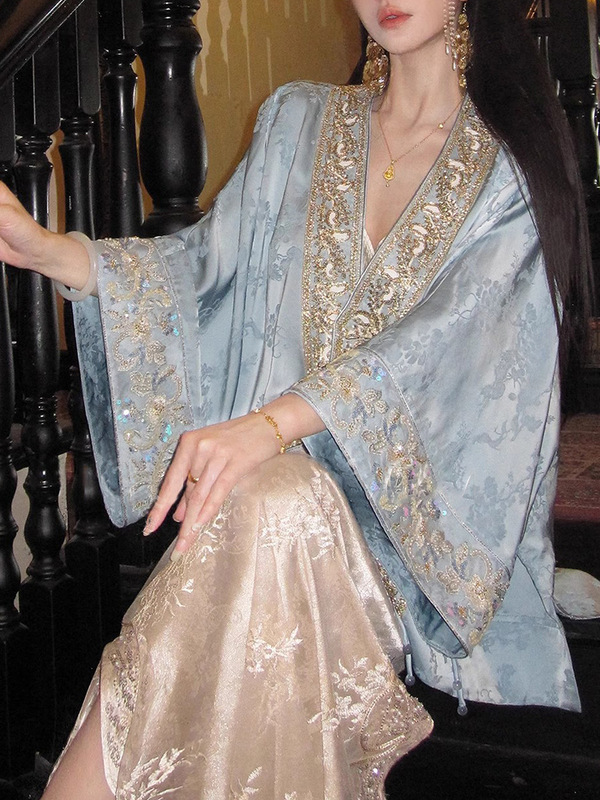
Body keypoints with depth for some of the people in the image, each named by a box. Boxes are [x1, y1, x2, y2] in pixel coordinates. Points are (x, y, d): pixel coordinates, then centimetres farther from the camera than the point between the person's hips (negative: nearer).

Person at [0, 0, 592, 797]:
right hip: (283, 470, 3)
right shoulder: (300, 121, 14)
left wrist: (272, 423, -31)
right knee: (265, 506, -32)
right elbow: (207, 260, 9)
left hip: (426, 509, -3)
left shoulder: (516, 161, 0)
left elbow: (454, 333, -16)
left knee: (269, 508, -34)